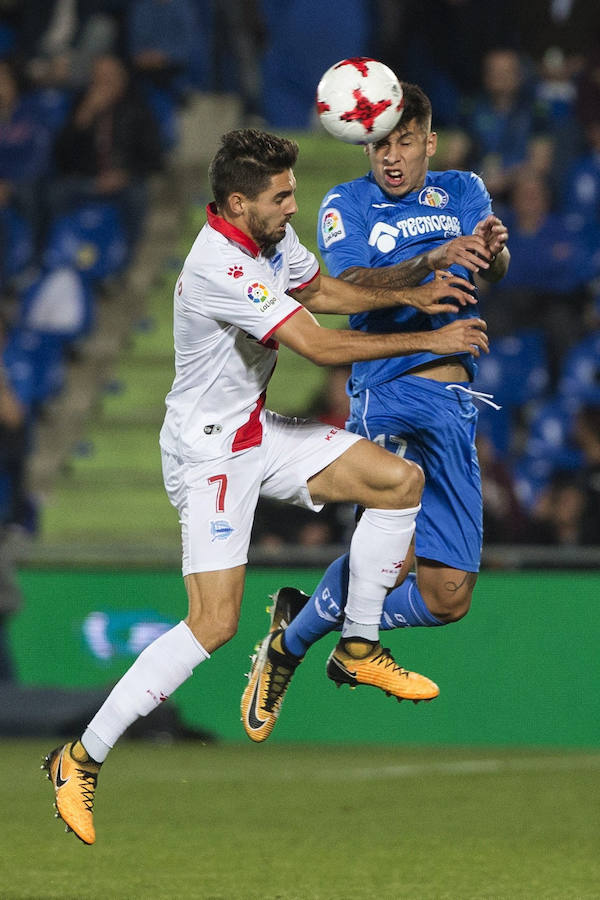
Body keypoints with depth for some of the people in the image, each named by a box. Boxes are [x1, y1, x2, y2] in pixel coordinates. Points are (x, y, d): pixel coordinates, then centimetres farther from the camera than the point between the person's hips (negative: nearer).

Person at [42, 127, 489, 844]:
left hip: (256, 431, 9)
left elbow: (317, 290, 22)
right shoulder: (217, 268, -28)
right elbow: (319, 346, -28)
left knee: (400, 480, 2)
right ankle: (80, 759, -10)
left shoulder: (272, 236, 1)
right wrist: (429, 342, -21)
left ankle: (356, 648, 15)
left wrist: (408, 296, 9)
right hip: (207, 449, -9)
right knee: (214, 623, -16)